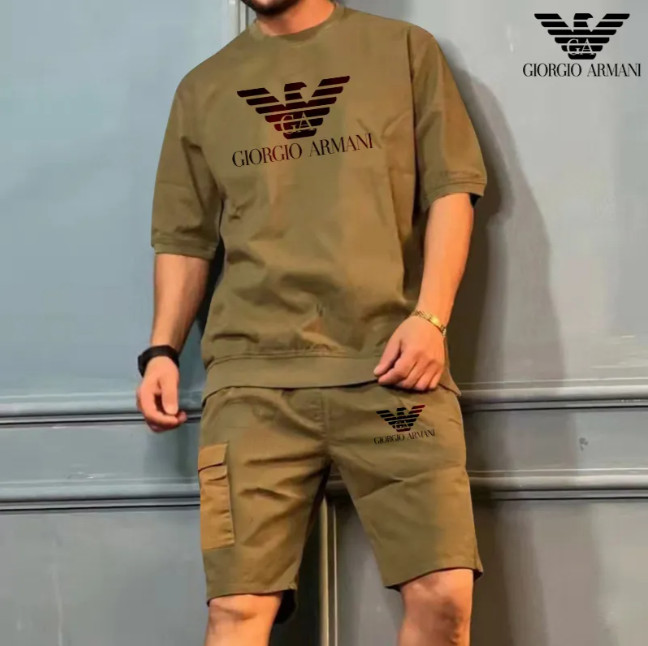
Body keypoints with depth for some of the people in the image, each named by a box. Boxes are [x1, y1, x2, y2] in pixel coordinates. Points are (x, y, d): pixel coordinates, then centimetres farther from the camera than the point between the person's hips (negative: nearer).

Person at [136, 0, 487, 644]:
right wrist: (162, 349, 6)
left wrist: (429, 317, -6)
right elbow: (185, 237, 19)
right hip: (254, 374, 1)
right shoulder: (203, 88, 19)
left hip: (391, 364, -1)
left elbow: (450, 189, 8)